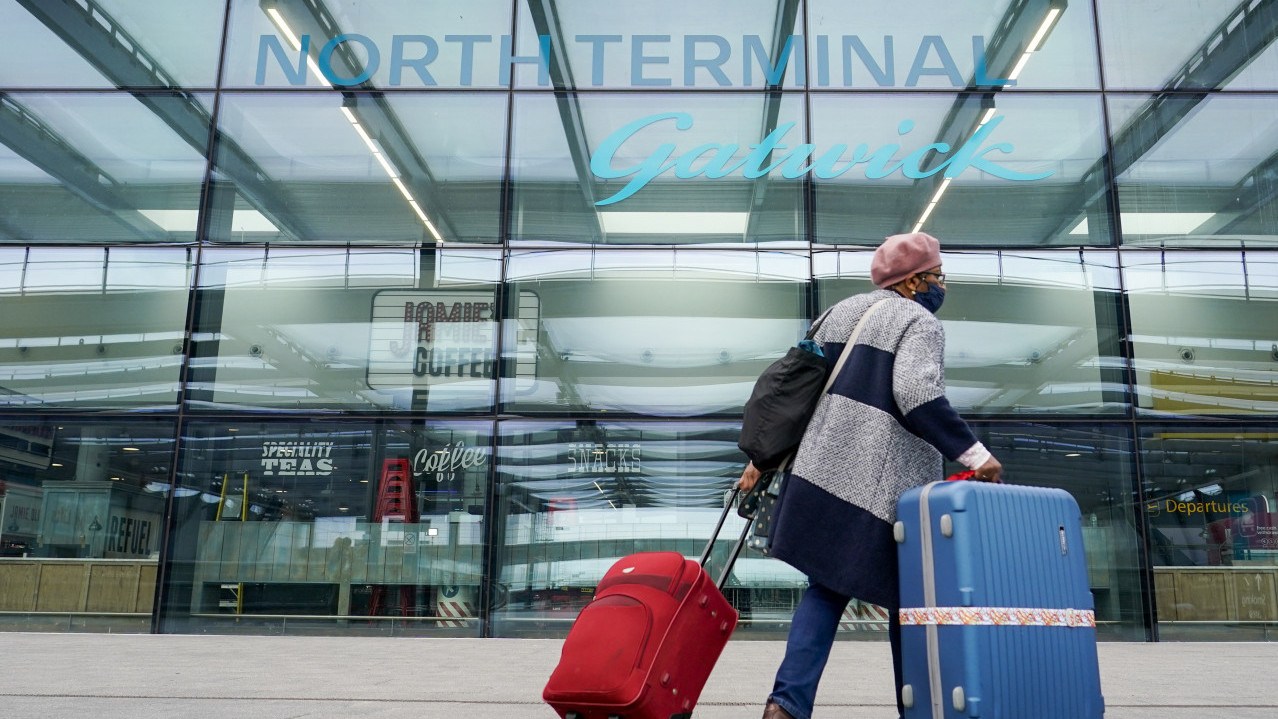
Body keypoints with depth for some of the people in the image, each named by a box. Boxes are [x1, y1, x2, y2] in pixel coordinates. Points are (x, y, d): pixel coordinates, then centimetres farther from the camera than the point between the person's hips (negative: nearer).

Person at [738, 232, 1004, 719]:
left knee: (826, 588, 8)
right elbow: (917, 395, -21)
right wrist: (975, 454, -18)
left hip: (823, 468, 6)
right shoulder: (920, 323, -4)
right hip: (886, 483, -6)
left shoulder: (843, 311, 17)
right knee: (907, 597, 8)